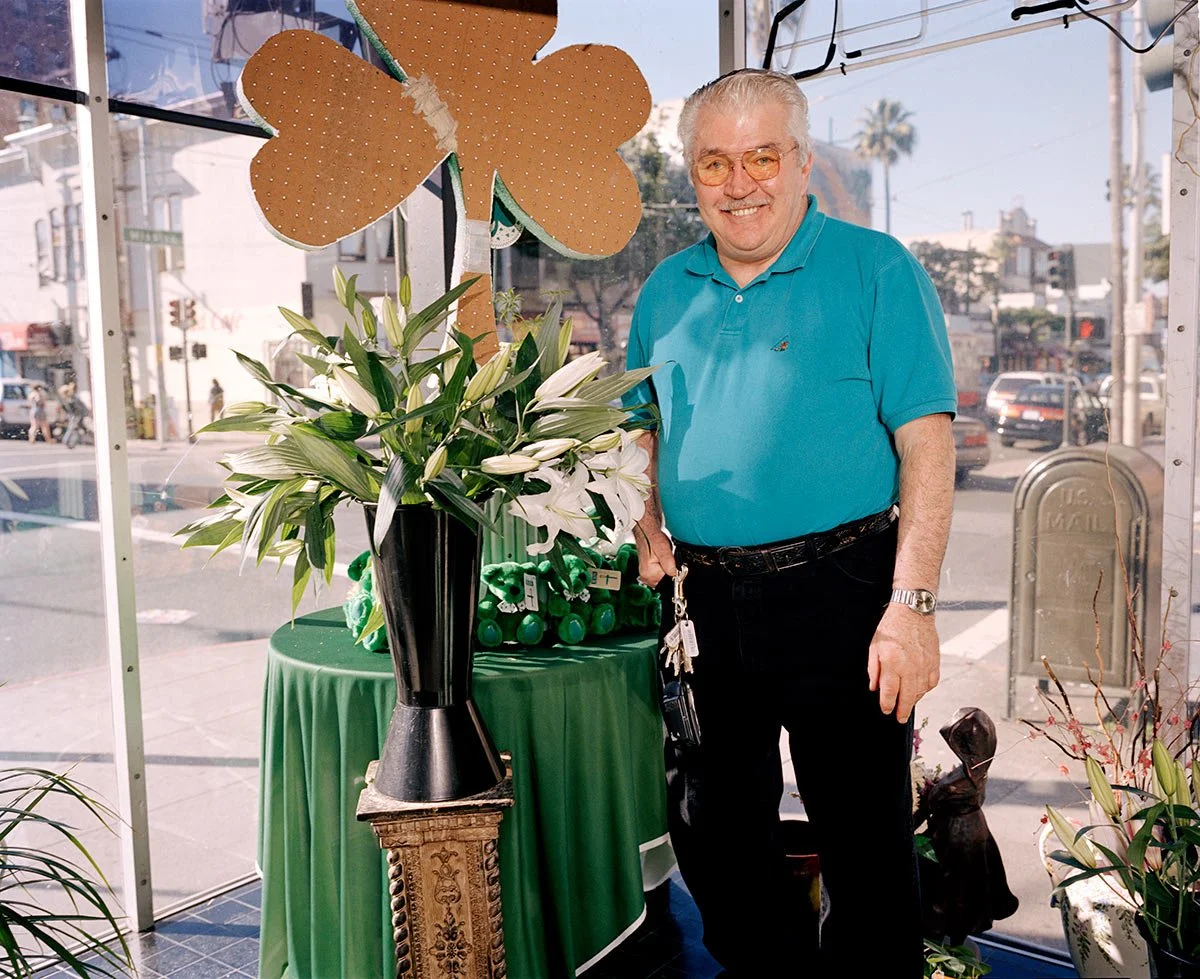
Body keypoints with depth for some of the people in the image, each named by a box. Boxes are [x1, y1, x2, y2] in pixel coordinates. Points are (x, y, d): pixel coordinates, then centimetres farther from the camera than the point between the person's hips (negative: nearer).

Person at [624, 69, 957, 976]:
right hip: (704, 600, 5)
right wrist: (649, 527, 6)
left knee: (866, 844, 5)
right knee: (710, 832, 18)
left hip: (838, 594, -5)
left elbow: (926, 444, -10)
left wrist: (911, 605, -18)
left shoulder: (876, 269, -4)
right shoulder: (667, 292, 11)